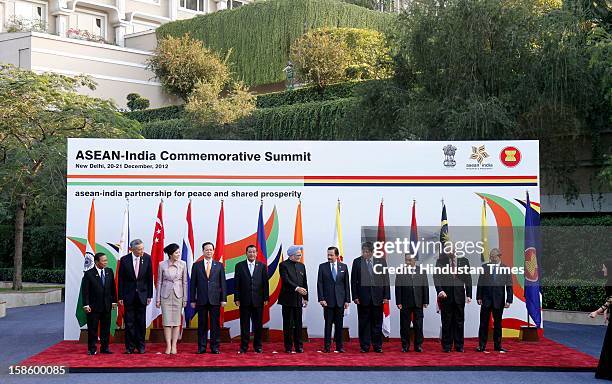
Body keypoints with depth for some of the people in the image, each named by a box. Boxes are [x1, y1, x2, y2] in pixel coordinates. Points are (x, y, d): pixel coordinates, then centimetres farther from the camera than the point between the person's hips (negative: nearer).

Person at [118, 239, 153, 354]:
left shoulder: (147, 258, -3)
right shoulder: (124, 260, -6)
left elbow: (150, 278, 1)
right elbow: (121, 279, -1)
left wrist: (149, 295, -1)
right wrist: (120, 296, -4)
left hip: (142, 295, 1)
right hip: (129, 295, -1)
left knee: (141, 322, 5)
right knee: (129, 322, 2)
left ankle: (140, 346, 13)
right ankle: (130, 347, 9)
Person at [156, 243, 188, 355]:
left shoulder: (182, 264, -2)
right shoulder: (162, 265, -4)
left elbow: (184, 282, 3)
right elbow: (159, 282, 2)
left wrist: (185, 299, 1)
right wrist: (158, 299, 1)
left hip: (178, 295, 1)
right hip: (166, 295, -1)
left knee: (176, 321, 2)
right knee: (167, 321, -2)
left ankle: (174, 346, 7)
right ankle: (168, 346, 2)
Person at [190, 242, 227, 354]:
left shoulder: (219, 265, 7)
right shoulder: (196, 265, 6)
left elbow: (223, 283, 5)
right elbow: (193, 284, 5)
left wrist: (224, 299, -2)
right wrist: (193, 300, 1)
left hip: (215, 299, 0)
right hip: (201, 300, 0)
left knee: (215, 324, 2)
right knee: (202, 324, 4)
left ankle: (215, 347, 8)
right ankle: (201, 347, 10)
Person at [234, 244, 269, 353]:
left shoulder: (262, 266, 5)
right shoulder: (239, 266, 4)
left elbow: (265, 283, 4)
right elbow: (236, 284, 2)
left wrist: (266, 298, -1)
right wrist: (236, 299, -4)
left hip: (258, 300, 1)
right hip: (244, 300, 0)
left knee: (258, 324, 5)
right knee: (244, 324, 3)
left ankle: (258, 346, 15)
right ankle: (244, 346, 10)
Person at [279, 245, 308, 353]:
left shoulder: (301, 266, 13)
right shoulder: (284, 265, -5)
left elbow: (305, 283, 15)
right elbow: (286, 280, -18)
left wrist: (305, 298, 10)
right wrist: (297, 288, -29)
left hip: (298, 300, 5)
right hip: (287, 299, -5)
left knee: (298, 324, 5)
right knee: (288, 324, 1)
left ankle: (299, 346, 10)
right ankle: (288, 347, 6)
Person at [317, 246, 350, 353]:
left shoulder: (343, 267, 7)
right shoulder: (322, 267, 2)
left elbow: (347, 284, 7)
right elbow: (320, 284, 0)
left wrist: (347, 300, 2)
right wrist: (321, 299, -9)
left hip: (340, 300, 2)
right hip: (328, 300, -2)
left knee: (339, 324, 5)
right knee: (328, 324, 0)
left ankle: (339, 346, 12)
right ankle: (327, 347, 5)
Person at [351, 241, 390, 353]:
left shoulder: (381, 261, 4)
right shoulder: (357, 262, 2)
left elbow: (386, 279, 5)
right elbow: (353, 281, 2)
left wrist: (386, 296, 0)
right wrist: (355, 296, -5)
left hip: (377, 297, 1)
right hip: (363, 297, -1)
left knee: (377, 323, 6)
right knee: (364, 323, 3)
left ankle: (377, 346, 14)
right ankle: (364, 346, 10)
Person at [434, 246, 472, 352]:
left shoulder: (464, 261, 6)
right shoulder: (441, 261, 1)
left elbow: (468, 278, 6)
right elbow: (436, 276, -5)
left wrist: (469, 294, 1)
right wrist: (439, 290, -20)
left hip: (459, 295, 1)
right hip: (446, 295, -1)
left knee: (459, 321, 6)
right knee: (446, 322, 3)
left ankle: (459, 346, 13)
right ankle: (447, 346, 10)